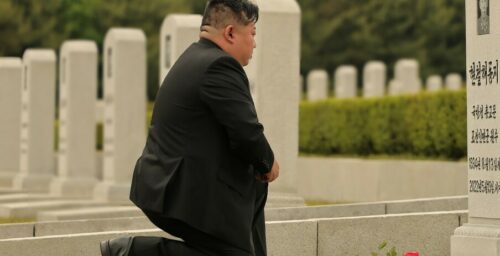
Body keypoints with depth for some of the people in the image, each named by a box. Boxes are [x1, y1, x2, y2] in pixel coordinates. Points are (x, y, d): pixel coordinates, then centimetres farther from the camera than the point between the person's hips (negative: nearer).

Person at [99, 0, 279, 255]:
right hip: (188, 195, -11)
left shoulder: (198, 58, 14)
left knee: (254, 188, 26)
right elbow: (247, 134, -23)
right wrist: (268, 164, -3)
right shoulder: (219, 66, -19)